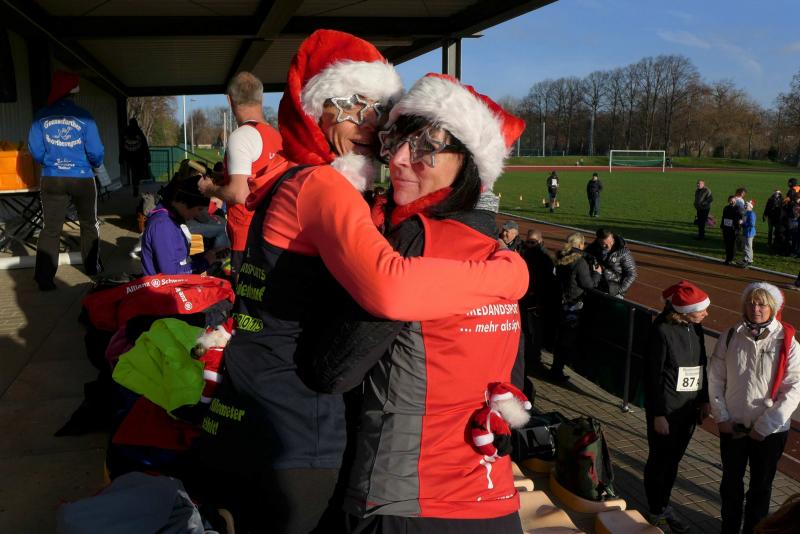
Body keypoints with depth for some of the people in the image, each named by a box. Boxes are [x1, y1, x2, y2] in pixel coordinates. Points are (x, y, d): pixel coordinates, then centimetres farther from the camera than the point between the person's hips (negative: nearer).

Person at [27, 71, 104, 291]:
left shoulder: (42, 116, -2)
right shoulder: (84, 116, -8)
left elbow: (35, 150, 0)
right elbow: (95, 152, -8)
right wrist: (96, 165, 15)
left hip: (52, 180, 1)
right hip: (82, 179, -1)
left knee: (50, 229, 4)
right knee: (89, 224, 18)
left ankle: (44, 277, -1)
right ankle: (92, 268, 28)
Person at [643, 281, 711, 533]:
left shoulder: (695, 328, 1)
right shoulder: (662, 331, -19)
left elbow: (702, 365, 13)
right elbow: (652, 375, -16)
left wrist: (705, 399, 13)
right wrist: (658, 414, -14)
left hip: (689, 408, 6)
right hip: (666, 409, -6)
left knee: (673, 460, 17)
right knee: (659, 461, 9)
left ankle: (664, 506, 34)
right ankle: (656, 513, 25)